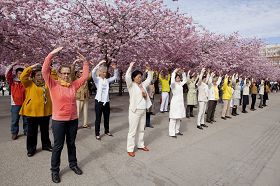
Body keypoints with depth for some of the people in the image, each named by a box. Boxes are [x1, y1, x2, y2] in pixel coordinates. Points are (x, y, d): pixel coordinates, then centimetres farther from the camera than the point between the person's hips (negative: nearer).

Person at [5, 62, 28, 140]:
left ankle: (26, 131, 25)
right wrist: (12, 65, -12)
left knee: (26, 119, 12)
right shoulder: (12, 81, 0)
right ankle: (14, 133, 18)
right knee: (15, 120, 5)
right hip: (15, 104, -1)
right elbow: (7, 74, -10)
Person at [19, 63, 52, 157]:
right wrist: (31, 67, -15)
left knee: (45, 131, 17)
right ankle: (31, 148, 24)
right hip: (32, 111, -3)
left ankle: (46, 145, 33)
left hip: (45, 111, 3)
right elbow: (22, 77, -16)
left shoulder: (46, 83, 8)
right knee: (32, 132, 9)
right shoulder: (30, 83, -2)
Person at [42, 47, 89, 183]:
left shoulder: (74, 85, 3)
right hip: (58, 121, -3)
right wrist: (52, 54, -23)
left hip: (73, 120, 4)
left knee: (71, 144, 18)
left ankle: (73, 164, 36)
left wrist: (85, 62, 3)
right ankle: (55, 170, 26)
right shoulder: (53, 84, -7)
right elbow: (45, 70, -18)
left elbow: (85, 76, 7)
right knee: (58, 146, 8)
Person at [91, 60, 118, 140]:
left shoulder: (107, 80, 8)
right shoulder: (97, 79, -5)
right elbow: (93, 72, -21)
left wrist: (115, 69, -4)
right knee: (98, 118, 3)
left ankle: (107, 131, 33)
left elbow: (115, 77, 11)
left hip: (106, 101, 5)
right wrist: (99, 64, -26)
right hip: (99, 101, -5)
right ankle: (97, 134, 15)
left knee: (107, 117, 16)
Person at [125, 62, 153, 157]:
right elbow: (127, 77, -25)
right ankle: (130, 149, 9)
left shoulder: (143, 84, 11)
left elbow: (149, 79, 24)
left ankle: (140, 145, 32)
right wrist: (130, 66, -21)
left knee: (141, 129, 17)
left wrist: (149, 70, 14)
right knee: (132, 130, -1)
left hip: (143, 110, 7)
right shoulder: (131, 85, -8)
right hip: (135, 111, -7)